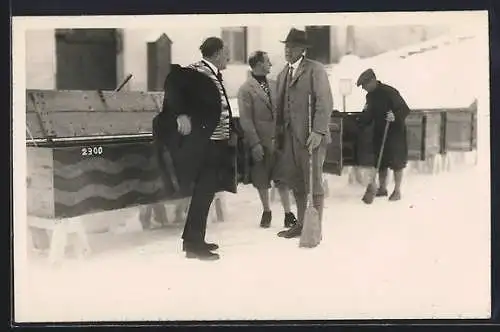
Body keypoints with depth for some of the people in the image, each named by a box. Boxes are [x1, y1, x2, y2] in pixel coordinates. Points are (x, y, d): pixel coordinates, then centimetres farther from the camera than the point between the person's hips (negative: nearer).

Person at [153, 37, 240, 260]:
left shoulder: (215, 76, 14)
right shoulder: (193, 72, -12)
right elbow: (172, 86, -26)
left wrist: (232, 130, 6)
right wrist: (181, 114, -36)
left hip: (215, 143, 9)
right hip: (201, 143, -9)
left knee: (205, 192, 14)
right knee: (203, 192, -7)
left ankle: (193, 239, 25)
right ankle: (193, 244, 0)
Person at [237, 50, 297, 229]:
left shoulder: (272, 85, 9)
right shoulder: (246, 89, -7)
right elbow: (245, 119, -11)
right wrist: (255, 144, -15)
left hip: (278, 140, 4)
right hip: (261, 142, -3)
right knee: (262, 181, 9)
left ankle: (288, 214, 10)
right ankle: (266, 212, 25)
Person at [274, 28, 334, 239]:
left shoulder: (315, 69, -3)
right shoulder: (283, 73, 18)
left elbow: (325, 103, -11)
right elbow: (281, 105, 17)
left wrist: (318, 132, -18)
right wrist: (279, 135, 10)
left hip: (310, 137, -6)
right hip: (289, 137, 6)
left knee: (314, 183, 0)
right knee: (296, 184, 10)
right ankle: (301, 224, 21)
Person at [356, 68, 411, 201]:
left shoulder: (389, 92, -17)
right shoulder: (370, 96, 7)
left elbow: (405, 109, -19)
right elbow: (368, 116, 17)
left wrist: (395, 116, -35)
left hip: (395, 132, -7)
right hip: (379, 133, 7)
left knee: (396, 162, -1)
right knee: (381, 162, 10)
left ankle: (397, 191, 6)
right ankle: (382, 188, 21)